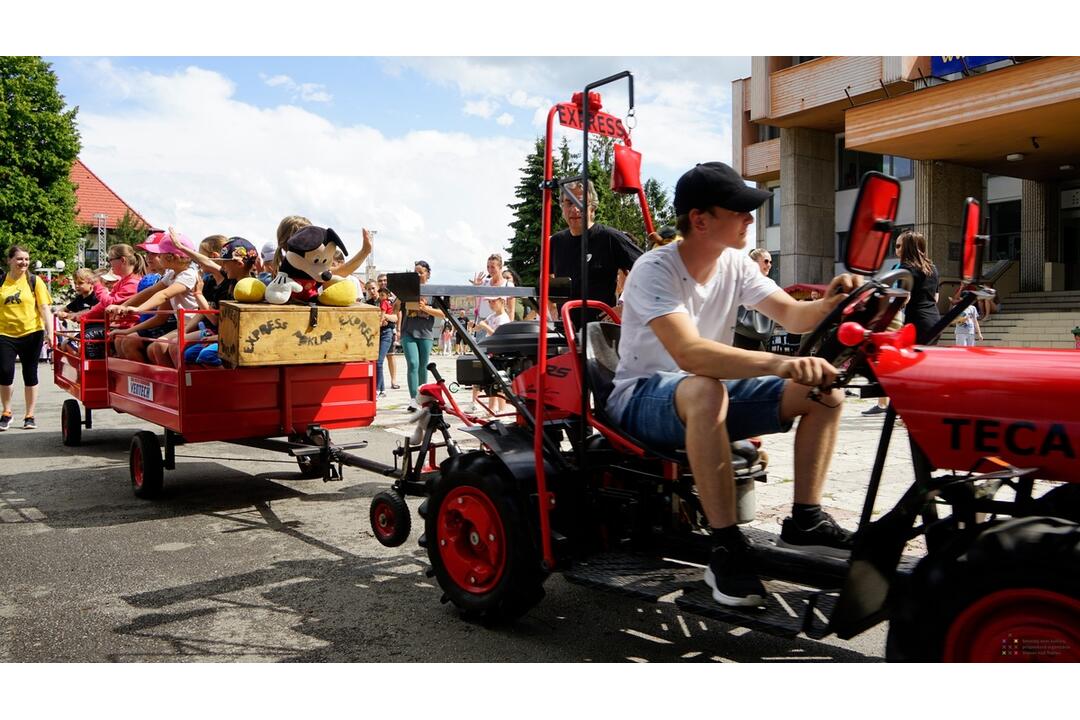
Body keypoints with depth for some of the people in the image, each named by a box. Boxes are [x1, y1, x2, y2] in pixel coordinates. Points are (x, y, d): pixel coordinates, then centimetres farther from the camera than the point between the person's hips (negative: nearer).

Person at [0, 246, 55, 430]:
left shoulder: (35, 281, 1)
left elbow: (45, 308, -3)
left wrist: (49, 331, -13)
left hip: (31, 333, -1)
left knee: (30, 374, 6)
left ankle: (30, 415, 17)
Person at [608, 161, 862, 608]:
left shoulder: (735, 264, 0)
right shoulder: (655, 270, -23)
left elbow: (792, 316, -3)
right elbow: (689, 353, -38)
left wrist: (827, 305, -28)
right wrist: (778, 364, -51)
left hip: (711, 391, 7)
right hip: (641, 398, -7)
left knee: (825, 391, -6)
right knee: (706, 391, -41)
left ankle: (805, 521, -2)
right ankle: (726, 548, -33)